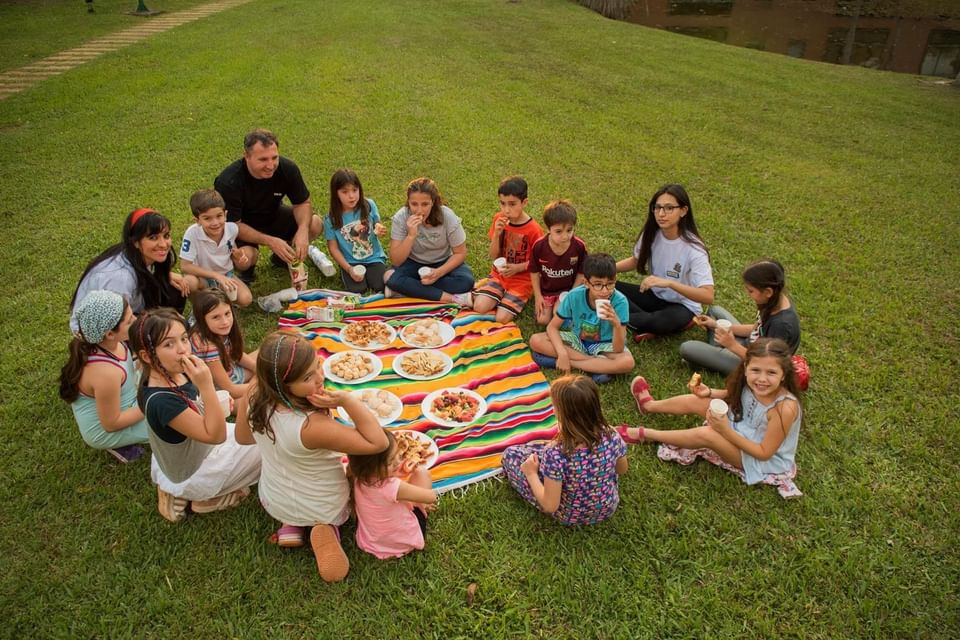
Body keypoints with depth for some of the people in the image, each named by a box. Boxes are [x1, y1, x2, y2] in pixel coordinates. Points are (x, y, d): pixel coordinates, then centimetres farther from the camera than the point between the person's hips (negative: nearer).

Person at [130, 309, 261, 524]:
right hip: (191, 475, -7)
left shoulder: (174, 372, -13)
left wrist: (220, 402, -10)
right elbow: (216, 436, -33)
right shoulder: (161, 400, -37)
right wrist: (206, 385, -42)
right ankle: (208, 498, 9)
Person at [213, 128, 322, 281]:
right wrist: (270, 241, -39)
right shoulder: (228, 181, -31)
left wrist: (303, 230, -31)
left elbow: (302, 203, -9)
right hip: (242, 226, -4)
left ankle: (281, 258, 10)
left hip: (272, 216, 4)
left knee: (315, 224, -17)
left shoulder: (287, 168, -21)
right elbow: (233, 224, -26)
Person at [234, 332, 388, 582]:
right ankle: (327, 527, 5)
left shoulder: (254, 396, -26)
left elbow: (243, 437, -4)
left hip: (272, 502, 5)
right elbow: (378, 442, -39)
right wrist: (347, 400, -45)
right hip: (324, 509, -5)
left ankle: (290, 525, 18)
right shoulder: (312, 426, -44)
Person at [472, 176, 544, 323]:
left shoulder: (533, 229, -17)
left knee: (502, 318, -19)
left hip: (521, 280, -3)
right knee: (479, 307, -19)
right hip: (498, 275, 4)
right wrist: (496, 234, -19)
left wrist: (517, 268, -22)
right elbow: (493, 256, -2)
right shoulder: (498, 219, -4)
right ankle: (502, 296, 9)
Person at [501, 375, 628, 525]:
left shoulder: (556, 454, -37)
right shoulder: (611, 435, -24)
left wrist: (531, 474, -11)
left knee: (510, 454, 7)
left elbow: (550, 506, -27)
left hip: (570, 517, -4)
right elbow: (622, 470, -2)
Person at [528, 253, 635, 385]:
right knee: (536, 341, -21)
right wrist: (562, 353, -27)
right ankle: (598, 362, -18)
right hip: (577, 340, 3)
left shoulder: (619, 301, -26)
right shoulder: (575, 296, -21)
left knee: (627, 362, -35)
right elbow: (552, 327, -11)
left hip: (604, 345, -3)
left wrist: (617, 324, -46)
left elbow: (618, 350, -27)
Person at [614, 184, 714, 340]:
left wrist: (669, 283, -43)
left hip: (682, 305, -6)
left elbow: (708, 296, -33)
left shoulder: (693, 248, -26)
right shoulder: (651, 234, -10)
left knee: (664, 322, -40)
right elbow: (636, 261, 11)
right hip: (655, 295, 6)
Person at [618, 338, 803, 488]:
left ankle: (644, 434, -9)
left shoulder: (785, 409, -36)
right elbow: (733, 395, 8)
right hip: (740, 431, 7)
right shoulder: (752, 384, -16)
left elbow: (764, 453, -27)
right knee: (697, 401, -1)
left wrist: (726, 431, -33)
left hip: (763, 460, -7)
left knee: (706, 434, -28)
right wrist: (710, 392, -10)